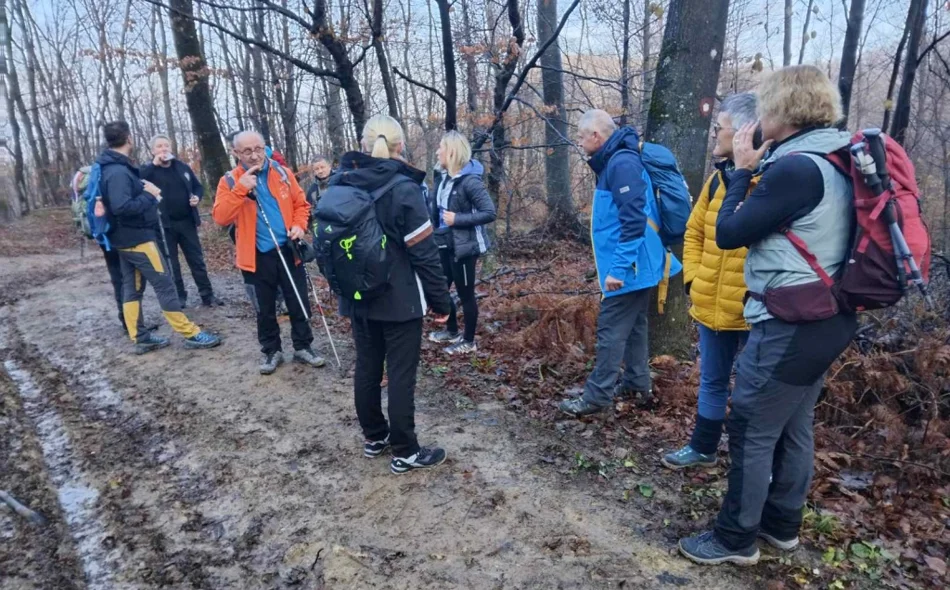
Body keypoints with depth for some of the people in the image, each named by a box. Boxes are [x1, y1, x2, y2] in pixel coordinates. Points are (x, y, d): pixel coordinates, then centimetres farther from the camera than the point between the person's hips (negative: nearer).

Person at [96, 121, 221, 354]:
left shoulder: (113, 167, 11)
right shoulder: (118, 171, -20)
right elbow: (122, 207, -30)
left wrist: (147, 193, 6)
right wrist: (149, 195, -20)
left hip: (126, 239, 10)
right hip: (137, 238, -10)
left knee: (132, 288, 11)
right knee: (164, 284, -5)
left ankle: (140, 337, 19)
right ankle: (190, 334, 0)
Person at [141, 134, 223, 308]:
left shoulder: (183, 167, 10)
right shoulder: (149, 170, -2)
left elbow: (198, 186, 17)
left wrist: (197, 197, -5)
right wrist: (154, 164, -22)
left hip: (186, 222, 3)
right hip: (164, 224, -3)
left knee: (197, 260, 6)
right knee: (171, 263, 5)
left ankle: (207, 295, 12)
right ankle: (179, 297, 15)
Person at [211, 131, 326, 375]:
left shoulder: (282, 173, 2)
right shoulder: (230, 181, -4)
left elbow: (301, 203, 10)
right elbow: (220, 217, -15)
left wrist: (299, 225, -9)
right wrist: (241, 189, -24)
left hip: (287, 250, 2)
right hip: (257, 255, -1)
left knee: (299, 303, 9)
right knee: (265, 308, 11)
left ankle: (303, 347, 24)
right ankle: (271, 350, 27)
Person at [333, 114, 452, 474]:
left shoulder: (341, 185, 1)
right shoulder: (403, 189, -17)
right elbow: (424, 254, -17)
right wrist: (441, 301, -8)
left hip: (358, 298, 6)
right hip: (400, 301, -6)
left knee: (366, 368, 16)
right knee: (401, 374, 3)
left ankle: (374, 436, 32)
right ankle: (405, 452, 13)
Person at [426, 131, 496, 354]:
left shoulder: (470, 180, -19)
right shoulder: (447, 178, 6)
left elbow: (490, 213, -22)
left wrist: (458, 219, -22)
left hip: (464, 246, -8)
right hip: (446, 244, 9)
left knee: (465, 293, 6)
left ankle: (469, 341, 23)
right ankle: (452, 331, 38)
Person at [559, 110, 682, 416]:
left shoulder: (623, 163, -19)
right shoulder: (613, 161, 12)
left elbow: (634, 221, -25)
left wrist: (618, 267, -24)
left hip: (629, 268, -10)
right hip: (637, 265, 10)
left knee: (611, 331, -4)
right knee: (632, 326, 17)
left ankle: (596, 396, 4)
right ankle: (637, 384, 28)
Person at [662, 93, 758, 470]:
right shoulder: (719, 177, 7)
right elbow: (694, 232, 16)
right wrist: (692, 278, 6)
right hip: (710, 305, 7)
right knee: (712, 381, 21)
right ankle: (703, 448, 38)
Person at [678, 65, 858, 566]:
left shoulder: (796, 167, -21)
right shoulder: (834, 160, 8)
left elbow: (727, 234, -15)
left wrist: (742, 170, -4)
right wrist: (758, 170, 7)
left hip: (792, 326, -10)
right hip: (824, 318, 10)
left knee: (751, 432, 3)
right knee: (794, 427, 19)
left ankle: (735, 539, 17)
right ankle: (782, 524, 34)